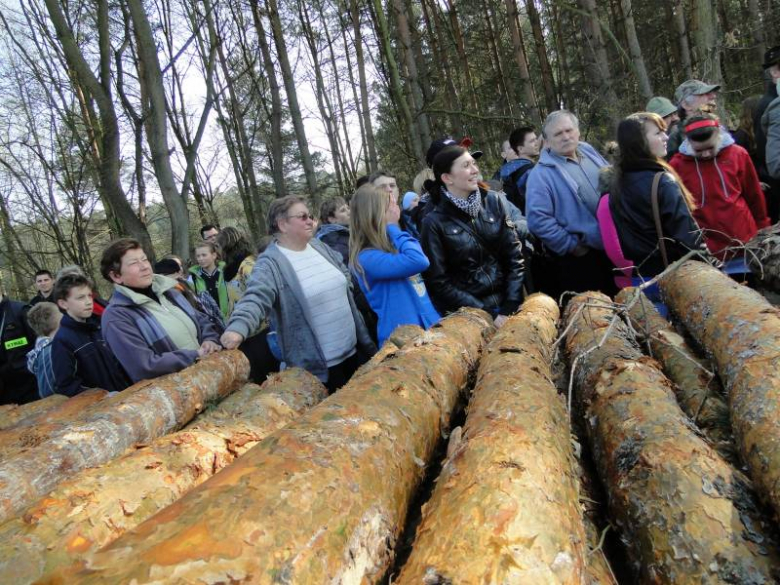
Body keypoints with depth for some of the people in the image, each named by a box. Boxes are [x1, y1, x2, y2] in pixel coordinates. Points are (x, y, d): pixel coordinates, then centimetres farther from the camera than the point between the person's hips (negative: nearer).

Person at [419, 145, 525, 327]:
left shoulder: (493, 201, -2)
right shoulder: (434, 222, -11)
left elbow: (514, 255, 0)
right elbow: (439, 283, -9)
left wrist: (510, 308, -7)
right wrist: (488, 314, -12)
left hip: (505, 304, 3)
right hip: (468, 315, -3)